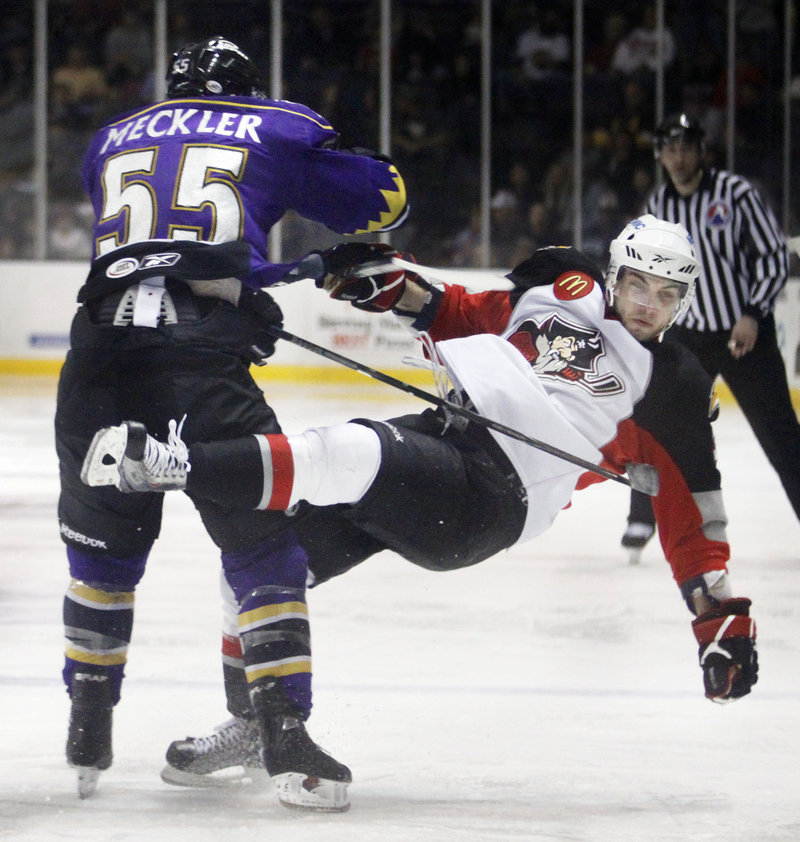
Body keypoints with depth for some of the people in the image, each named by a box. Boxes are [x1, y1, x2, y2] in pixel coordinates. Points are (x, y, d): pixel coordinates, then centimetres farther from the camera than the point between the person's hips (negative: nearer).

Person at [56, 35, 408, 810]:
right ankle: (284, 737, -7)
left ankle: (87, 737, 24)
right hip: (204, 352, -3)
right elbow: (381, 197, 25)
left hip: (100, 343, 3)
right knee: (263, 542, 4)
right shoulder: (278, 128, 19)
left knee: (103, 544, 20)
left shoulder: (112, 138, 29)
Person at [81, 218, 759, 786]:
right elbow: (462, 315, 27)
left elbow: (690, 510, 9)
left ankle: (172, 466, -47)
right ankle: (252, 721, 9)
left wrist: (722, 615, 3)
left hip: (488, 499, -6)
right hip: (438, 427, 6)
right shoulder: (567, 286, 20)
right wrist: (393, 284, 9)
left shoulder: (672, 389, 8)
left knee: (347, 457, -35)